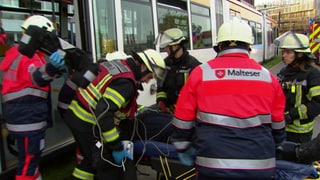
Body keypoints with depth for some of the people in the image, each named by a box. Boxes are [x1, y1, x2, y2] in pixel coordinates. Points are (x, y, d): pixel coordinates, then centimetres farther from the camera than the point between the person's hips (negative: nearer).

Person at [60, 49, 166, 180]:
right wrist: (117, 148, -23)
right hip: (87, 125, -9)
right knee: (109, 168, 1)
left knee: (91, 159, 27)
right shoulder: (125, 82, -23)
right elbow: (103, 113, -31)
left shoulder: (119, 64, 3)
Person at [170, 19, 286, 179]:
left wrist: (183, 149, 17)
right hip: (260, 167, 2)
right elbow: (278, 126, 14)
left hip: (214, 166, -2)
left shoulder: (201, 72, -2)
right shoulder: (268, 76, 5)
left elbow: (182, 121, 1)